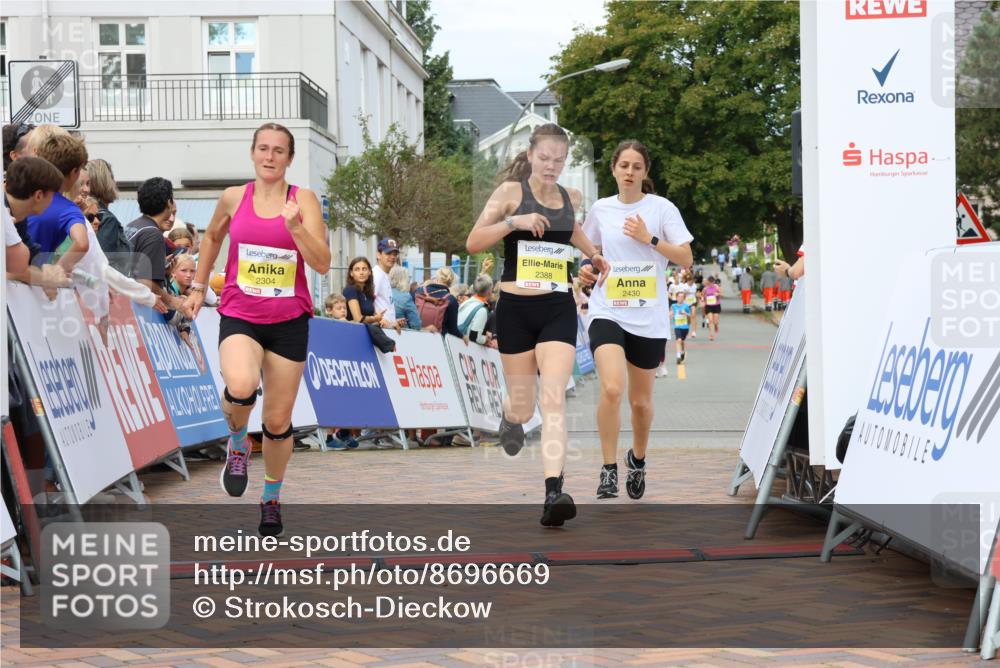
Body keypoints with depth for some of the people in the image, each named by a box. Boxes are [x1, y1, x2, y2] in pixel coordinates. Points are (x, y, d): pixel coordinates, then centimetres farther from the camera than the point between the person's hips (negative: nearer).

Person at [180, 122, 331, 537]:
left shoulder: (304, 200, -4)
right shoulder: (234, 198, 1)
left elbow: (322, 264, -11)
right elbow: (212, 237, 22)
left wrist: (295, 225, -25)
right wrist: (198, 287, 22)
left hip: (288, 320, 0)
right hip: (239, 316, 0)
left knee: (277, 422, 7)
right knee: (240, 386, -32)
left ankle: (272, 500, 32)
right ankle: (237, 443, 2)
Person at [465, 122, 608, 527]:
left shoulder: (571, 198, 10)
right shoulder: (511, 191, -3)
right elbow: (473, 243, -10)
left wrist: (592, 254, 21)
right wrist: (514, 221, -22)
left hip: (558, 310, 2)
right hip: (516, 308, -2)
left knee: (554, 399, -15)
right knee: (523, 409, 7)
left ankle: (553, 494, -23)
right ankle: (510, 416, 47)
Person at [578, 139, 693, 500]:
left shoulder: (661, 207, -1)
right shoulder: (600, 209, 6)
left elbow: (686, 257, -3)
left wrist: (650, 238, -14)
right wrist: (587, 267, 2)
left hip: (648, 317, 0)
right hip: (607, 311, 0)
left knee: (641, 401, 10)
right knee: (611, 388, -22)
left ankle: (638, 459, 38)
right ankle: (608, 470, -10)